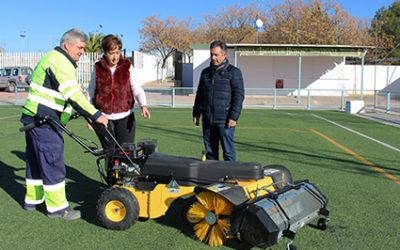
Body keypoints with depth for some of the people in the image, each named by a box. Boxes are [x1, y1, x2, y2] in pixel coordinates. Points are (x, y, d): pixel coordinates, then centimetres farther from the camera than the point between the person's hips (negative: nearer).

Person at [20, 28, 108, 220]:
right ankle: (57, 208, 4)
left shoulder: (54, 58, 19)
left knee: (36, 161, 18)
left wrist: (85, 113, 19)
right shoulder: (60, 61, -15)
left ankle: (32, 200, 30)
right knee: (53, 163, -4)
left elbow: (70, 91, 23)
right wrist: (95, 114, -29)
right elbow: (72, 94, -27)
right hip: (44, 121, -11)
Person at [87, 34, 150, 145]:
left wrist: (143, 105, -21)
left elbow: (137, 89, -2)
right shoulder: (98, 69, 3)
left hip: (125, 117, 0)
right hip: (104, 118, 0)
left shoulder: (127, 66, 1)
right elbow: (91, 93, 14)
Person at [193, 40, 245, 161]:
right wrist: (196, 113, 15)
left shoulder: (233, 72, -1)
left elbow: (239, 95, -6)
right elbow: (199, 94, 22)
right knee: (210, 150, 10)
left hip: (224, 120, -5)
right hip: (207, 120, 5)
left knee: (228, 151, -2)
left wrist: (234, 117, -14)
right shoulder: (205, 72, 16)